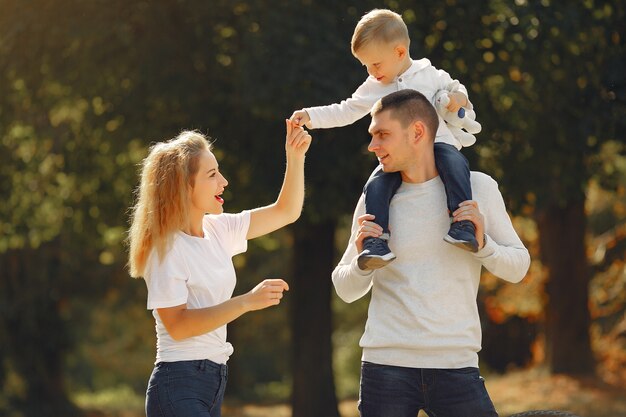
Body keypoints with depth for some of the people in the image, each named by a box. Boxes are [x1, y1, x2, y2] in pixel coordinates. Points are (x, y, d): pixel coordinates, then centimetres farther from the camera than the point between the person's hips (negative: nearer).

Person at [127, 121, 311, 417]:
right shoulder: (167, 248, -12)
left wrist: (295, 157, 4)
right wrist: (247, 302, -23)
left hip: (214, 381, 8)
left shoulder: (217, 230, 10)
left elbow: (286, 212, 18)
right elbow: (176, 324, -20)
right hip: (179, 387, -8)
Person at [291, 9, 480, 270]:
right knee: (376, 186, -24)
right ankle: (377, 243, -26)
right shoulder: (374, 88, 13)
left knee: (454, 164, -35)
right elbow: (345, 112, 15)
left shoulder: (430, 75, 7)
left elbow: (454, 88, 18)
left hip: (437, 143, -3)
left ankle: (463, 225, -41)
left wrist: (459, 97, -7)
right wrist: (310, 116, 4)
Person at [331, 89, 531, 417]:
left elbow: (518, 267, 8)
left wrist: (481, 243, -10)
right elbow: (346, 290, 11)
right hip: (386, 365, 1)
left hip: (456, 364, -1)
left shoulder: (477, 187, 4)